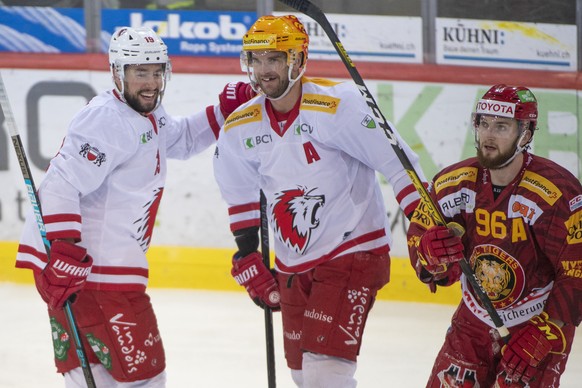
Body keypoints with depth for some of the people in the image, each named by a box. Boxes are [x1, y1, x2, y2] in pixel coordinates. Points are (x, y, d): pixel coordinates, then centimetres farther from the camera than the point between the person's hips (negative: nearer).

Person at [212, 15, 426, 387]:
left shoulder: (339, 105, -18)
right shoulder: (240, 128, 1)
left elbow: (400, 164, -17)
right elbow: (242, 203, 14)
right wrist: (251, 264, 10)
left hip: (352, 254, -7)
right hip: (293, 268, 7)